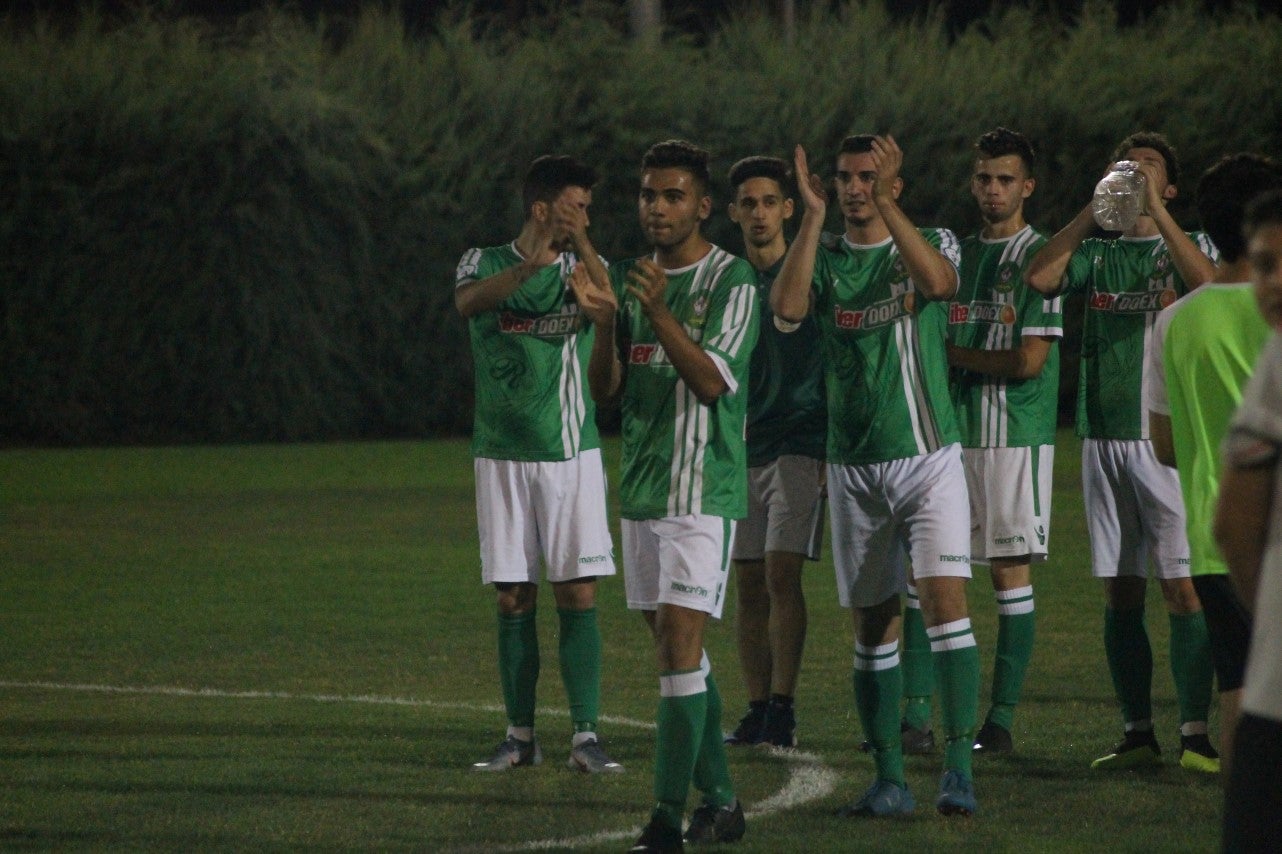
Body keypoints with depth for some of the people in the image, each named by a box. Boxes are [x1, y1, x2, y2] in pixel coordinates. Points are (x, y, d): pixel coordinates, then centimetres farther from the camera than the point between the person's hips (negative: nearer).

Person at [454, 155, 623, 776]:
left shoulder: (583, 268, 4)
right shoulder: (485, 263, 3)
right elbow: (468, 302, -21)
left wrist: (582, 248, -38)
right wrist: (531, 265, -39)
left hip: (571, 453, 0)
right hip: (501, 456, 0)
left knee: (579, 593, -6)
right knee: (513, 598, 3)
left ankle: (586, 737, -6)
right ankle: (520, 736, 12)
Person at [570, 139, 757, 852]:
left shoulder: (733, 279, -7)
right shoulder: (630, 279, 13)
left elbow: (711, 380, -16)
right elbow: (606, 391, 9)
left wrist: (661, 314, -27)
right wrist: (604, 323, -9)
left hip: (704, 490, -7)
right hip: (642, 489, 7)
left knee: (682, 638, -13)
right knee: (675, 647, 8)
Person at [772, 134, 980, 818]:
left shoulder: (929, 242, 3)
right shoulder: (823, 256, 7)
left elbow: (938, 283, -21)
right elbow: (787, 307, -14)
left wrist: (886, 204, -24)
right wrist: (812, 215, -16)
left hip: (928, 456, -3)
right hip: (853, 470, 3)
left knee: (945, 597, -16)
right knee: (871, 625, 4)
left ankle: (958, 766, -17)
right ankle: (889, 778, 10)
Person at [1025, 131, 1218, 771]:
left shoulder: (1189, 245, 6)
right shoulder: (1096, 252, 14)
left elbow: (1208, 284, -17)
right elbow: (1040, 277, -5)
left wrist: (1152, 208, -17)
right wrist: (1098, 208, -6)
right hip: (1103, 436, 4)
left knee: (1184, 587, -9)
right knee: (1121, 592, 4)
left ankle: (1195, 734, -9)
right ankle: (1137, 734, 9)